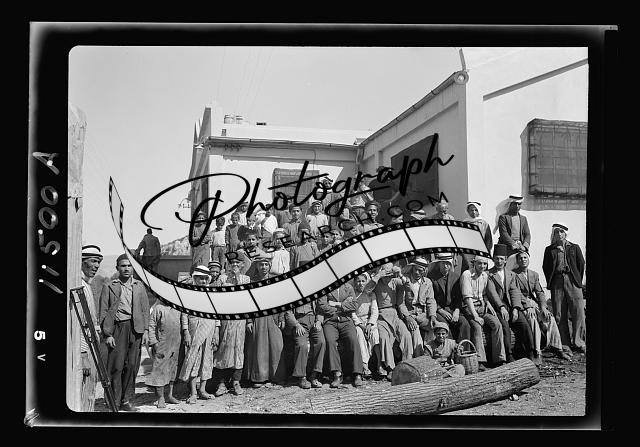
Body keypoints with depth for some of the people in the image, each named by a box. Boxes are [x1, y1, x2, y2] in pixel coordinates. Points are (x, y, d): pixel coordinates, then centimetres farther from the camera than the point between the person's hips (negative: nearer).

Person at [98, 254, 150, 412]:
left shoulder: (139, 286, 15)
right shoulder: (109, 287, 7)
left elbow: (145, 309, 15)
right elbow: (103, 313, 3)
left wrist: (146, 330, 5)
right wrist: (107, 334, -5)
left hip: (136, 329, 3)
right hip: (117, 328, -3)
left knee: (132, 366, 4)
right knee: (116, 366, -5)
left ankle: (126, 401, 15)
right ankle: (114, 402, 3)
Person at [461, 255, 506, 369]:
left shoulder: (485, 275, 12)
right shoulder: (467, 274, -9)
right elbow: (467, 297, -16)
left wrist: (488, 305, -1)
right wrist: (475, 316, -22)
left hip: (483, 307, 6)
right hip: (469, 308, -6)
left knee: (497, 324, -20)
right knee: (476, 326, -32)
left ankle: (499, 359, -18)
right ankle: (479, 361, -32)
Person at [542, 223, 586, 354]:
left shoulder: (574, 248, 16)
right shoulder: (549, 250, 16)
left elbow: (581, 264, 11)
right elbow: (545, 267, 13)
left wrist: (578, 281, 5)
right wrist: (550, 282, 5)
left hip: (572, 280, -1)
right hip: (556, 282, 1)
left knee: (578, 312, -10)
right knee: (559, 314, -2)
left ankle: (577, 342, -4)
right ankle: (564, 344, 2)